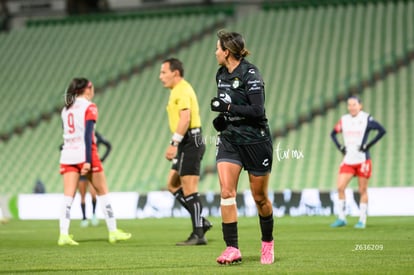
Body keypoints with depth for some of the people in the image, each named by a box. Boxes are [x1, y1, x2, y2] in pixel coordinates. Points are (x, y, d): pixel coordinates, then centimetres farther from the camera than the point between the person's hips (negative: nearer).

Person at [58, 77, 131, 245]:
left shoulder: (66, 109, 15)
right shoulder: (89, 107, -5)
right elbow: (87, 135, -14)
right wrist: (88, 161, -19)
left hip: (67, 155, 6)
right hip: (84, 154, -5)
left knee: (68, 196, -2)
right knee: (103, 192, 7)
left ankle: (64, 234, -14)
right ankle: (113, 232, 12)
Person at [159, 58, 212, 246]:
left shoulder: (182, 90, -12)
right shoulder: (178, 90, 20)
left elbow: (185, 119, -23)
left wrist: (174, 143, -26)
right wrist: (176, 145, 21)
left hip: (190, 142, -11)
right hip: (186, 144, 11)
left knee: (189, 189, -9)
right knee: (172, 185, 11)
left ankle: (198, 235, -8)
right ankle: (201, 222, 12)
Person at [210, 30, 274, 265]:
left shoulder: (250, 74, -16)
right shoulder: (221, 75, 8)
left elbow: (257, 110, -23)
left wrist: (226, 107, -23)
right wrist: (222, 118, 4)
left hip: (256, 140, -6)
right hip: (229, 139, 6)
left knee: (260, 197, 6)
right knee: (226, 192, -11)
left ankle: (268, 243, 28)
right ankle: (232, 249, -11)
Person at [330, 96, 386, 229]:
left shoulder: (366, 119, -7)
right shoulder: (344, 120, 7)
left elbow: (382, 130, -14)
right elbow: (333, 134, 21)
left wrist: (367, 145, -15)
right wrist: (340, 147, 7)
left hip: (362, 160, -4)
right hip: (348, 160, 4)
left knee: (362, 190, 2)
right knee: (340, 187, -6)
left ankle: (362, 220, 10)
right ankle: (341, 218, 2)